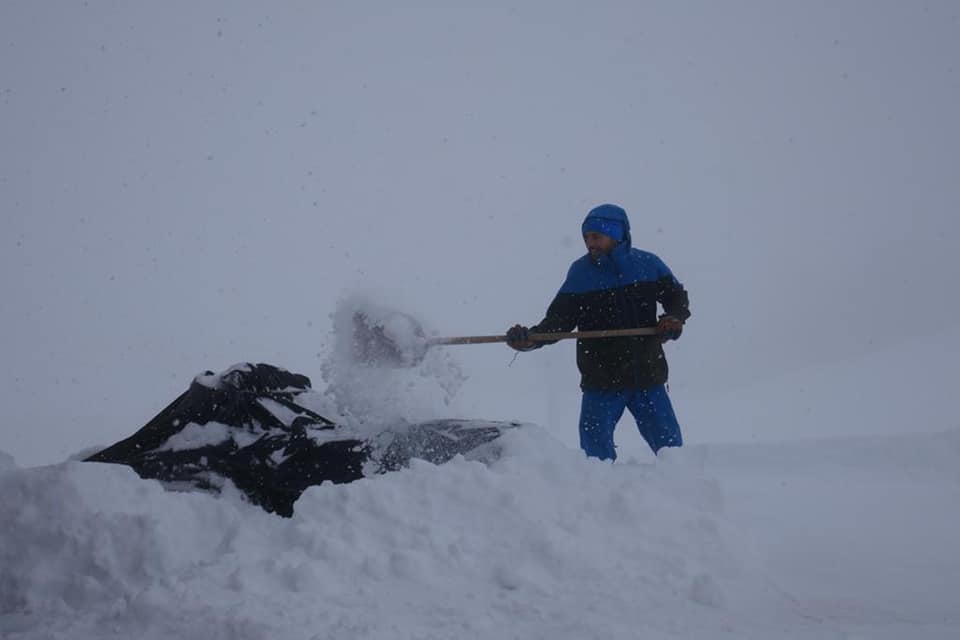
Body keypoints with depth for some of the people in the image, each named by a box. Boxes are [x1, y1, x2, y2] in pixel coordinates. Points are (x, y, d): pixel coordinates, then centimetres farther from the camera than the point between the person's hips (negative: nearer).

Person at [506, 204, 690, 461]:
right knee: (596, 450, -2)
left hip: (648, 376, 0)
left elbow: (677, 296, 12)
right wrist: (532, 337, -21)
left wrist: (675, 319, -10)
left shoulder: (648, 265, 1)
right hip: (601, 381, 0)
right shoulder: (580, 272, 0)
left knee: (670, 446, 6)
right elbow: (560, 318, -4)